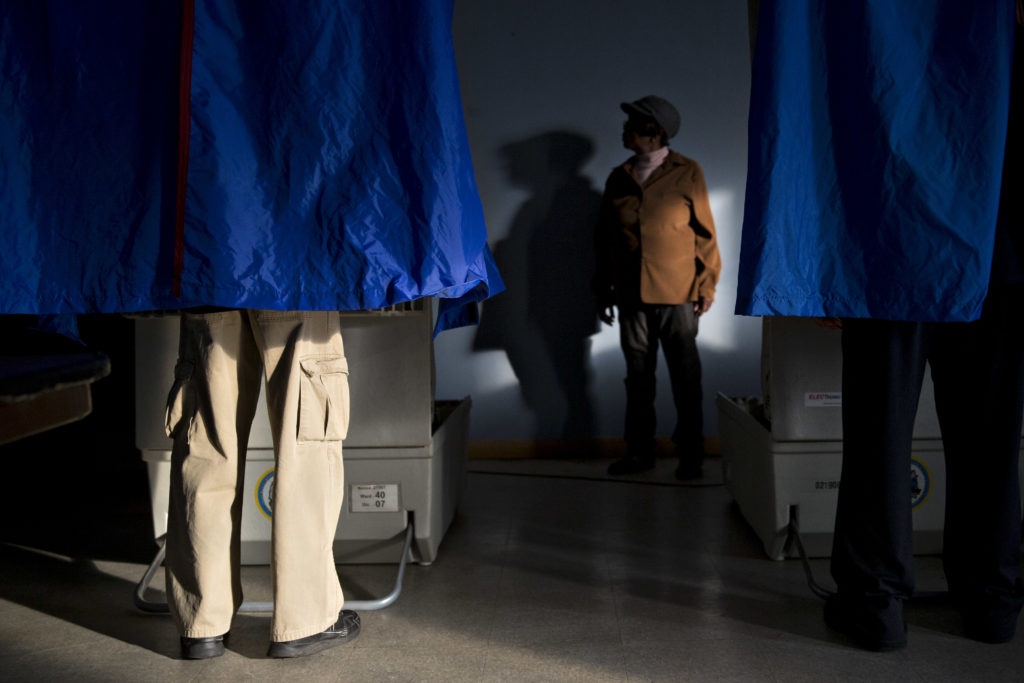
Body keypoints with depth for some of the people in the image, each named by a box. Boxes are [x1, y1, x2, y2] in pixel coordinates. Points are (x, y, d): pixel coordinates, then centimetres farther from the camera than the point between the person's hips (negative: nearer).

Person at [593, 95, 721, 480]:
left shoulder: (687, 173, -1)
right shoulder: (618, 179, 10)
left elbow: (705, 232, -1)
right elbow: (605, 238, 13)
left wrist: (707, 285, -5)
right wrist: (603, 289, 11)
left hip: (678, 294, -3)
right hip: (631, 296, 4)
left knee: (685, 378, 3)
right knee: (638, 377, 9)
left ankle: (691, 455, 12)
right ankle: (639, 451, 18)